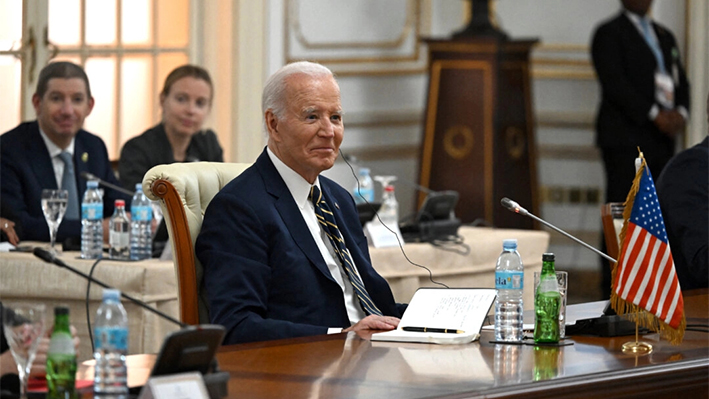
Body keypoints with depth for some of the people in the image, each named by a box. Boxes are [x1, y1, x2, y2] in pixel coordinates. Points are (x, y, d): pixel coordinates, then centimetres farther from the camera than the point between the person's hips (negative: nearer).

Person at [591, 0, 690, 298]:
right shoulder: (609, 33, 0)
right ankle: (613, 289, -10)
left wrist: (680, 113, -2)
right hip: (625, 138, -7)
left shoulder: (664, 36, 23)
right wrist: (655, 115, -18)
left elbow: (680, 81, 20)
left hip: (661, 139, 7)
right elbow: (614, 83, -11)